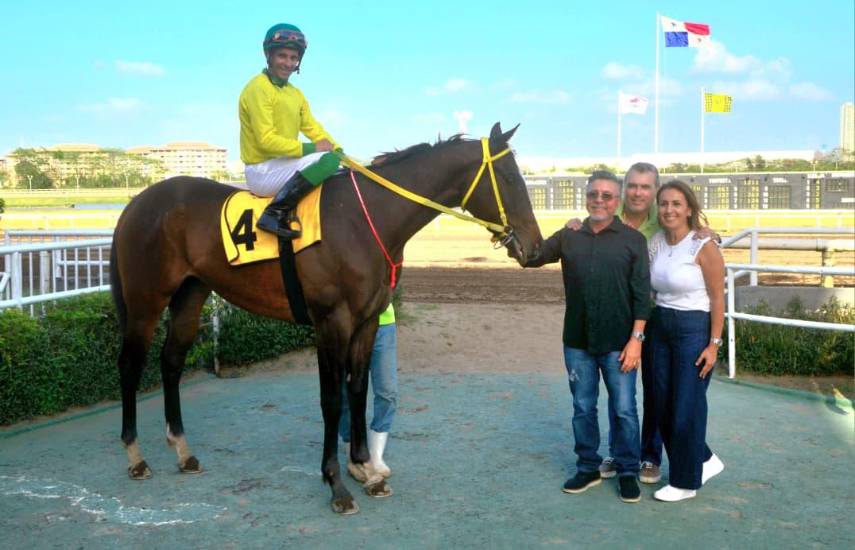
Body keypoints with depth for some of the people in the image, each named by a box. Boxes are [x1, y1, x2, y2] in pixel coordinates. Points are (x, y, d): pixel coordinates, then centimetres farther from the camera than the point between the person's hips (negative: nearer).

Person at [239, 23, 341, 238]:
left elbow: (313, 129, 11)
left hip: (283, 164, 9)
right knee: (328, 160, -26)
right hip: (262, 170, -9)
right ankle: (275, 213, -27)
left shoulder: (295, 93, 16)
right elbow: (266, 140, -20)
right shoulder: (258, 88, -12)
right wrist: (311, 148, -20)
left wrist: (339, 151, -5)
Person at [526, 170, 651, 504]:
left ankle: (628, 472, 20)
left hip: (618, 344, -3)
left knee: (624, 410, 5)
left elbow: (642, 294, -6)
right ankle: (588, 468, 27)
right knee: (583, 408, 13)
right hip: (577, 343, 3)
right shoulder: (569, 237, 5)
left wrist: (636, 339, -11)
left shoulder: (633, 239, -3)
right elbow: (531, 258, 3)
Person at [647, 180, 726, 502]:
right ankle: (704, 460, 33)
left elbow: (717, 299, -12)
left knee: (686, 409, 1)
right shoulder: (656, 244, 5)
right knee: (663, 406, 12)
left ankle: (685, 482, 18)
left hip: (694, 330, -7)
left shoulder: (704, 247, -12)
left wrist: (714, 345, -15)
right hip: (660, 330, 7)